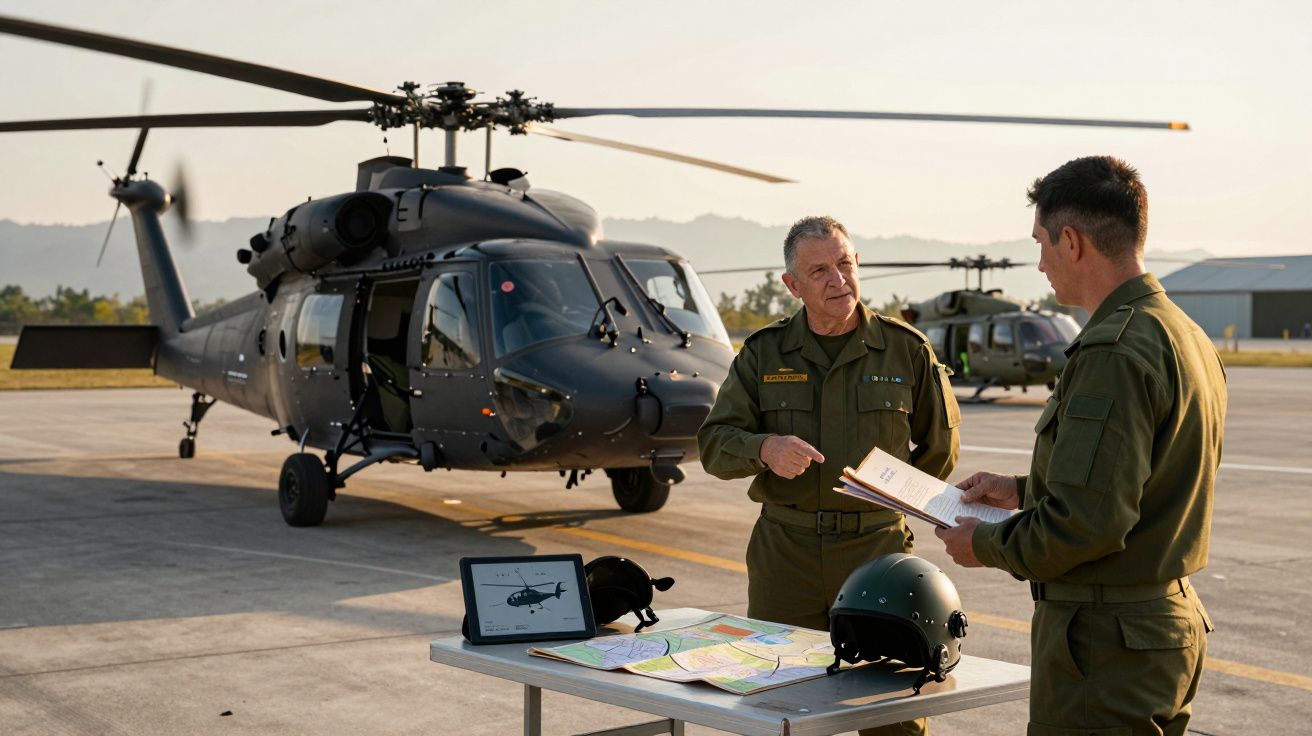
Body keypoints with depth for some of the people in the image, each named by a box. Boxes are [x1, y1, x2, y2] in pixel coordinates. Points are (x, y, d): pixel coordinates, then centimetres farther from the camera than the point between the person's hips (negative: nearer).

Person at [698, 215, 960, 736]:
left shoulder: (906, 350, 3)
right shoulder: (763, 353, 6)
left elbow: (940, 447, 14)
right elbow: (714, 444, 1)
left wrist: (891, 498, 7)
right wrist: (764, 450, -18)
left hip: (877, 545, -1)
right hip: (783, 551, 2)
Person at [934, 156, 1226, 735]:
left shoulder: (1113, 352, -22)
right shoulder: (1189, 338, 10)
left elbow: (1088, 523, -26)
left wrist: (987, 545, -9)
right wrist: (1023, 491, 21)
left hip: (1106, 644, -10)